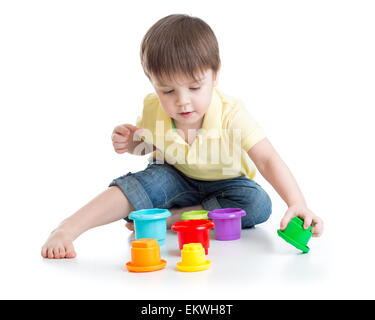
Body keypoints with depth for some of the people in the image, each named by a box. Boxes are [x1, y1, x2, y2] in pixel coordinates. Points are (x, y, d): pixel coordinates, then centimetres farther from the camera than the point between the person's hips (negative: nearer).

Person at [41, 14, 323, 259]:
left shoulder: (232, 115, -30)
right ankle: (66, 229, -28)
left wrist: (297, 203, -49)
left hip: (222, 183, -1)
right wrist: (130, 142, -20)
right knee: (141, 183, -28)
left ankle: (166, 218, -27)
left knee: (258, 204, -29)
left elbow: (268, 160, -35)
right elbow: (147, 143, 5)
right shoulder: (154, 108, -18)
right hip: (174, 179, 1)